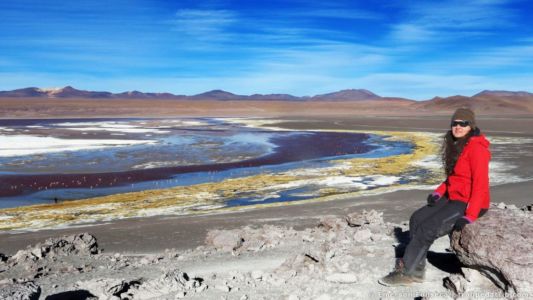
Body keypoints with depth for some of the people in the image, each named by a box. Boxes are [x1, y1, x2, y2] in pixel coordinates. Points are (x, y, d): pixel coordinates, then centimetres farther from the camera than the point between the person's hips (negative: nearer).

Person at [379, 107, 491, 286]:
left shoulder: (476, 148, -18)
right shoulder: (456, 146, 11)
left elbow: (480, 185, -22)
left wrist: (469, 216, -26)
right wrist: (438, 193, 3)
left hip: (469, 203, -9)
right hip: (453, 198, 9)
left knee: (427, 229, -17)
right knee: (416, 219, -3)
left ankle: (406, 272, -4)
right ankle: (416, 270, -2)